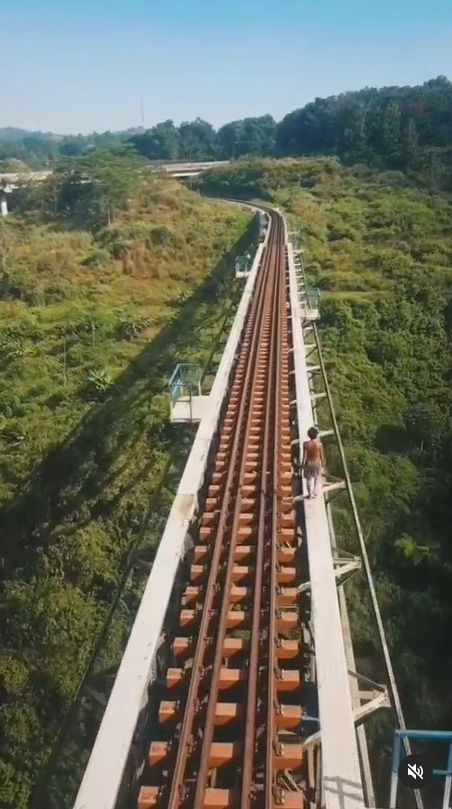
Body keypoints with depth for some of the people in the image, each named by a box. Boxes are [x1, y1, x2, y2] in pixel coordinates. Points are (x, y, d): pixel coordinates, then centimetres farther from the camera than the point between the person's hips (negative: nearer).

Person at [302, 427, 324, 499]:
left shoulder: (306, 444, -22)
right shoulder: (319, 443, -21)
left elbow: (304, 456, -16)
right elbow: (321, 455, -10)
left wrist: (302, 465, 0)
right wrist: (323, 463, 8)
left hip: (308, 463, 0)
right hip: (317, 463, 1)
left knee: (309, 479, 17)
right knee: (317, 476, 29)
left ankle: (310, 494, 24)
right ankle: (315, 490, 29)